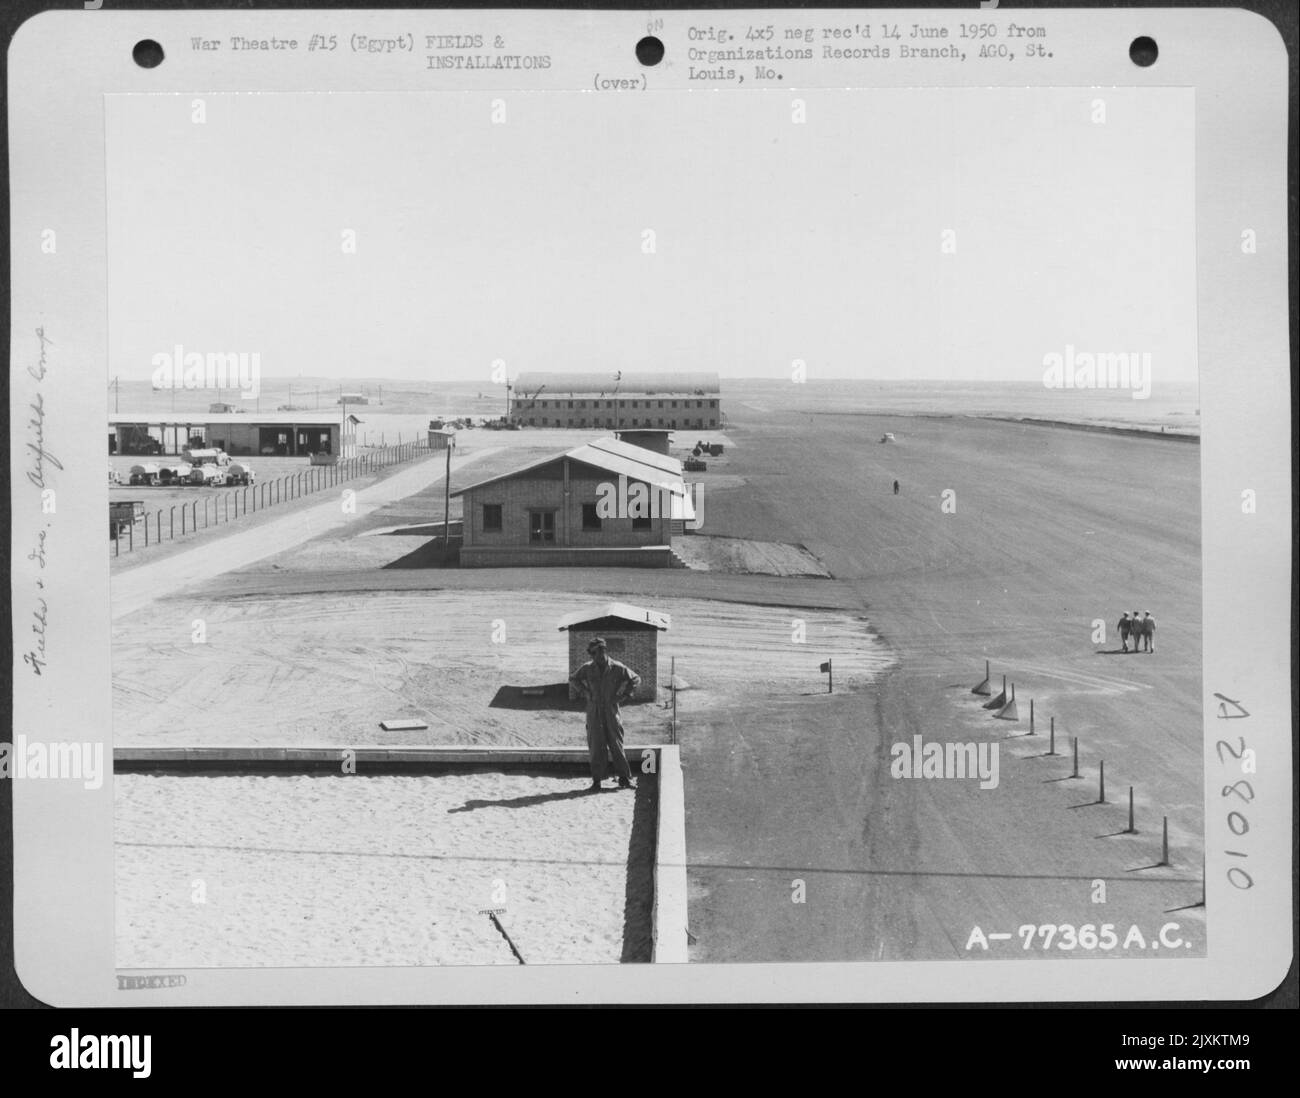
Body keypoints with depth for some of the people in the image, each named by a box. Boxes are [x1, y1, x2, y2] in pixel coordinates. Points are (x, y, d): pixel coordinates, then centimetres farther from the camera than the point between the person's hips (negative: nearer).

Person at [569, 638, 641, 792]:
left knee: (616, 745, 2)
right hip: (594, 713, 1)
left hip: (611, 712, -1)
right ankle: (597, 780, 8)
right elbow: (573, 678, 17)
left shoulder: (617, 668, -6)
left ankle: (624, 778, 9)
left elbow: (636, 679, 6)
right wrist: (584, 693, 5)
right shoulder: (587, 668, -1)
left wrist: (621, 695, -1)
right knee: (596, 747, 1)